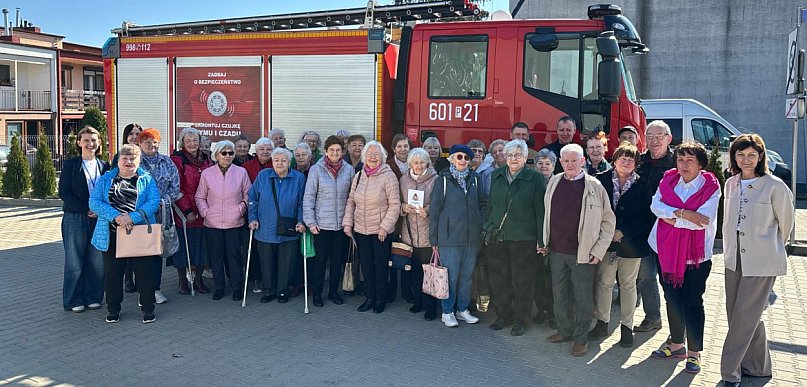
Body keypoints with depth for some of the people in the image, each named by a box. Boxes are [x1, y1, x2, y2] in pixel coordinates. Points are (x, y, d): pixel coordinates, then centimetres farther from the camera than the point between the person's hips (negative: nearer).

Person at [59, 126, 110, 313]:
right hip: (75, 219, -3)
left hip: (99, 219, 3)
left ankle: (93, 297, 17)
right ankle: (74, 300, 12)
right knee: (74, 261, 2)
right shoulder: (70, 164, 0)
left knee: (96, 260, 5)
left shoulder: (104, 166, 10)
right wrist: (86, 209, -14)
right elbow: (64, 193, -6)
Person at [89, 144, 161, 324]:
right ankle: (113, 309, 24)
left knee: (144, 272, 2)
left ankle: (148, 309, 15)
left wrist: (132, 217, -21)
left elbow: (154, 202, -8)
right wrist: (116, 216, -18)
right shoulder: (105, 179, 10)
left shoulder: (147, 180, 7)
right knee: (112, 273, 9)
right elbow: (94, 202, -3)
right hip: (111, 235, 2)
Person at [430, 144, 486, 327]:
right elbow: (434, 209, -2)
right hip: (450, 236, -4)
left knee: (467, 275, 11)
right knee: (450, 276, -1)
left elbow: (483, 204, 16)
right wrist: (433, 238, -4)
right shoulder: (443, 180, -3)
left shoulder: (474, 179, 8)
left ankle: (463, 309, 24)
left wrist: (481, 226, 5)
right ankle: (447, 312, 13)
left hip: (472, 237, 4)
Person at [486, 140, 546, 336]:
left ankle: (521, 320, 17)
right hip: (498, 237, 4)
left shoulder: (535, 178, -4)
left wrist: (541, 239, -9)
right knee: (499, 279, 9)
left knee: (522, 282, 3)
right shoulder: (497, 176, 10)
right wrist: (488, 229, 11)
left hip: (523, 238, -4)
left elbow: (540, 210, -6)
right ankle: (503, 316, 25)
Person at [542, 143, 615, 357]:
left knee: (582, 297, 4)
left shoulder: (594, 186, -7)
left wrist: (598, 251, -7)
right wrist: (545, 242, 13)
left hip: (582, 253, -4)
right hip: (556, 251, 4)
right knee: (559, 294, 13)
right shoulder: (554, 182, 6)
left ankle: (581, 338, 17)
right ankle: (565, 331, 29)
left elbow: (609, 221, -3)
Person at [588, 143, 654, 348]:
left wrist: (623, 232, -12)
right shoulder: (601, 180, -1)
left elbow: (647, 216, -5)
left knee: (628, 285, 10)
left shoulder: (642, 185, -3)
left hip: (631, 243, 0)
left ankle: (626, 326, 21)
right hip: (606, 240, 1)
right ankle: (602, 323, 20)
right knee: (603, 282, 6)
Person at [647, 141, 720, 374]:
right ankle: (676, 345, 30)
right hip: (668, 251, 4)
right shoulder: (668, 180, 4)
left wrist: (671, 218, -15)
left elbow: (702, 221, -19)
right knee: (672, 298, 14)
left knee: (693, 302, 4)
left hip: (696, 255, -4)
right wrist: (682, 213, -21)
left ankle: (694, 352, 16)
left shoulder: (710, 187, -9)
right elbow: (655, 205, -9)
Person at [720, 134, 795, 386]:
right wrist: (729, 250, 16)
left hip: (762, 261, -6)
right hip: (734, 259, 6)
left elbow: (787, 223, 1)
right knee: (740, 315, 11)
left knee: (745, 317, -2)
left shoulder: (775, 186, -12)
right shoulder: (731, 184, 6)